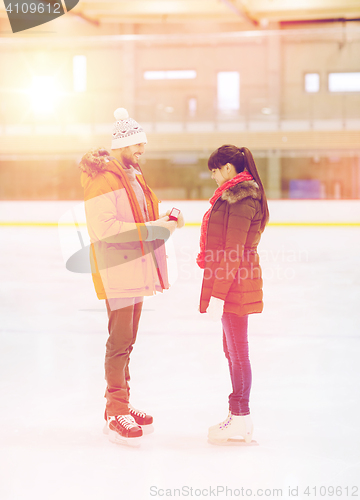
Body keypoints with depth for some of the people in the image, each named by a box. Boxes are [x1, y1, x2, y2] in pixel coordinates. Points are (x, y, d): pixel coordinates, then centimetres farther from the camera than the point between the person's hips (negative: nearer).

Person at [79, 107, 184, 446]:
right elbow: (105, 228, -24)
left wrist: (164, 222, 4)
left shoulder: (132, 176, 19)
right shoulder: (103, 179, -14)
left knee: (126, 341, 15)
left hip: (135, 268, 10)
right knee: (120, 341, -8)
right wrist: (151, 229, -24)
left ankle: (119, 406, 25)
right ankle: (116, 415, -1)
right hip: (116, 271, -10)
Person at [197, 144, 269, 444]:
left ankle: (241, 420, 7)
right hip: (237, 286, 10)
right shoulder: (239, 195, 15)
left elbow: (234, 253, -21)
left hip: (233, 286, -10)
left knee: (237, 351, -2)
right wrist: (218, 290, 20)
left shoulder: (241, 200, -18)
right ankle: (239, 415, 26)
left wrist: (218, 294, -20)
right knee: (233, 350, 16)